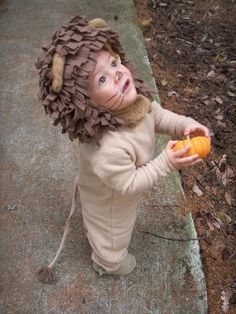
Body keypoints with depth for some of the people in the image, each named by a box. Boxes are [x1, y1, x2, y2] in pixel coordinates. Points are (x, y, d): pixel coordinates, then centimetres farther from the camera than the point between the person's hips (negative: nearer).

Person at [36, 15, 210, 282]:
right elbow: (129, 185, -34)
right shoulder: (107, 148, -49)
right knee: (113, 239, 27)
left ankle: (108, 255, 73)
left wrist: (185, 124, -20)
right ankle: (110, 264, 62)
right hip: (110, 203, -7)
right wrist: (167, 162, -36)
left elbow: (158, 115, -5)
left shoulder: (135, 98, -25)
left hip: (124, 192, 8)